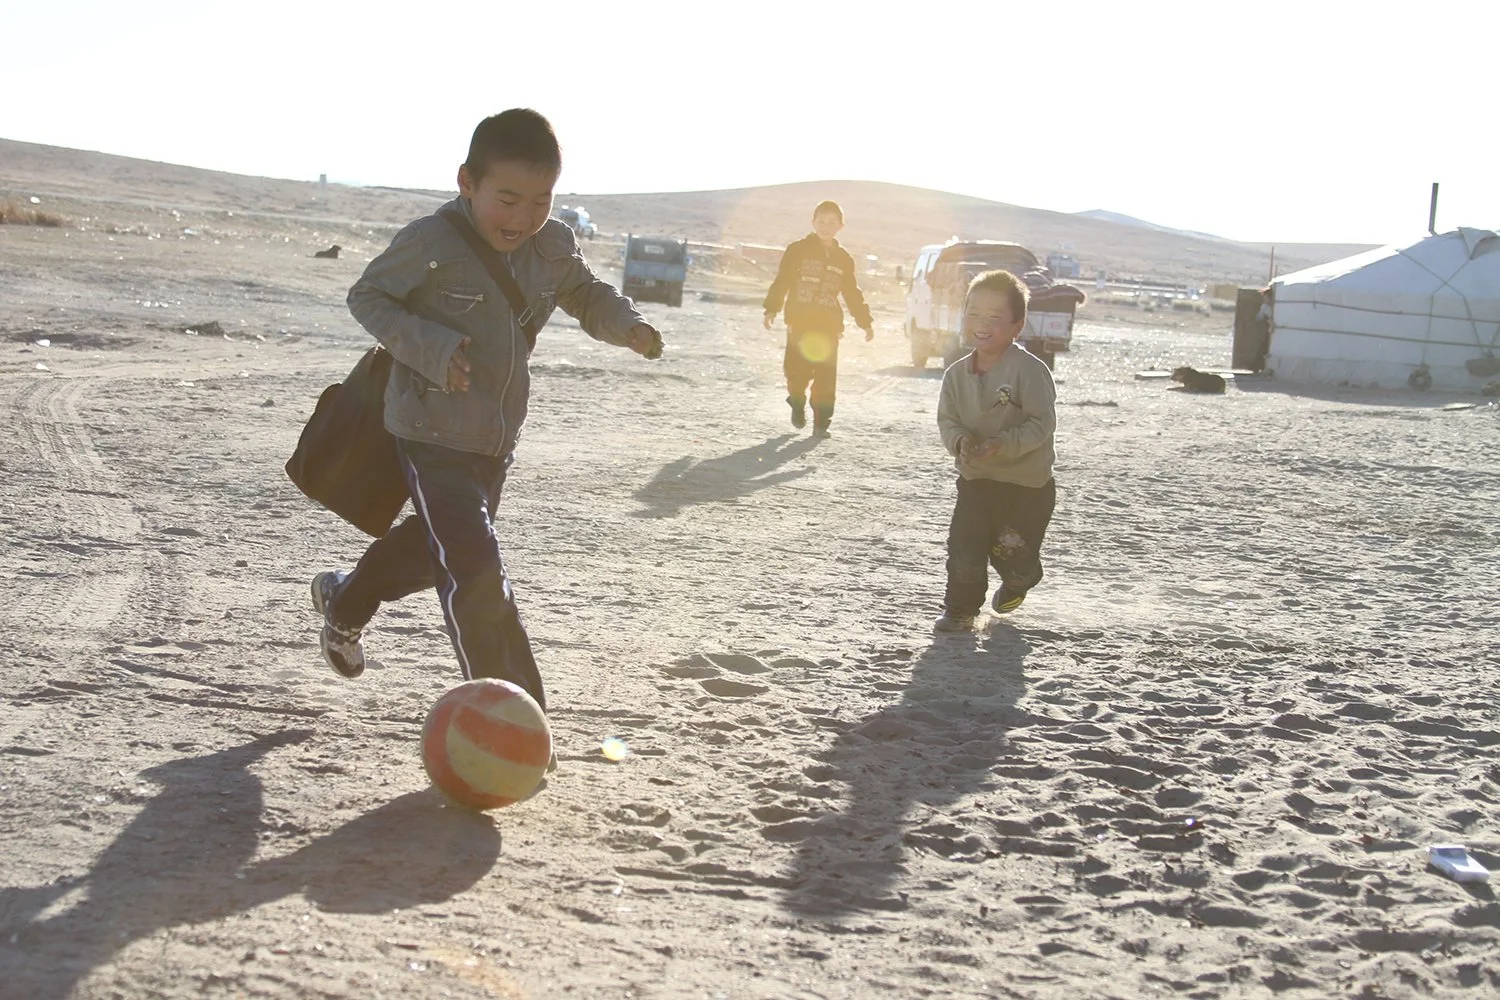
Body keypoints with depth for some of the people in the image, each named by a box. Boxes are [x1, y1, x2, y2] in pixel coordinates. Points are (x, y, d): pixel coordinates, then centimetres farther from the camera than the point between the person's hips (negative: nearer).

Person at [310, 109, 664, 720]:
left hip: (497, 439, 7)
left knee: (434, 545, 26)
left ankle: (345, 604, 53)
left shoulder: (554, 247, -2)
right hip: (433, 435, -7)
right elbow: (366, 296, -10)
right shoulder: (431, 244, -20)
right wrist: (430, 347, -24)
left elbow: (586, 295, 17)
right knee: (477, 572, -17)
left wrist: (625, 325, -5)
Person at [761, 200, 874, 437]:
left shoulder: (843, 259, 12)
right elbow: (781, 282, 2)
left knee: (826, 375, -4)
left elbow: (853, 294, 18)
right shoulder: (798, 250, 3)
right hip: (799, 321, -2)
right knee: (797, 369, -5)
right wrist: (772, 309, -8)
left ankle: (821, 421, 3)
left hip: (829, 324, 2)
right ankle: (797, 404, 24)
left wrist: (866, 322, 15)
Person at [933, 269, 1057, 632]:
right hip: (975, 479, 3)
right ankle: (960, 609, 16)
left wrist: (1002, 445, -31)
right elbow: (947, 421, 1)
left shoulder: (1029, 370, -18)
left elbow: (1042, 424, -20)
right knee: (964, 546, -6)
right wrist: (960, 441, -22)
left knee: (1014, 554, 6)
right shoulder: (957, 374, -2)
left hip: (1027, 483, -3)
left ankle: (1015, 585, 43)